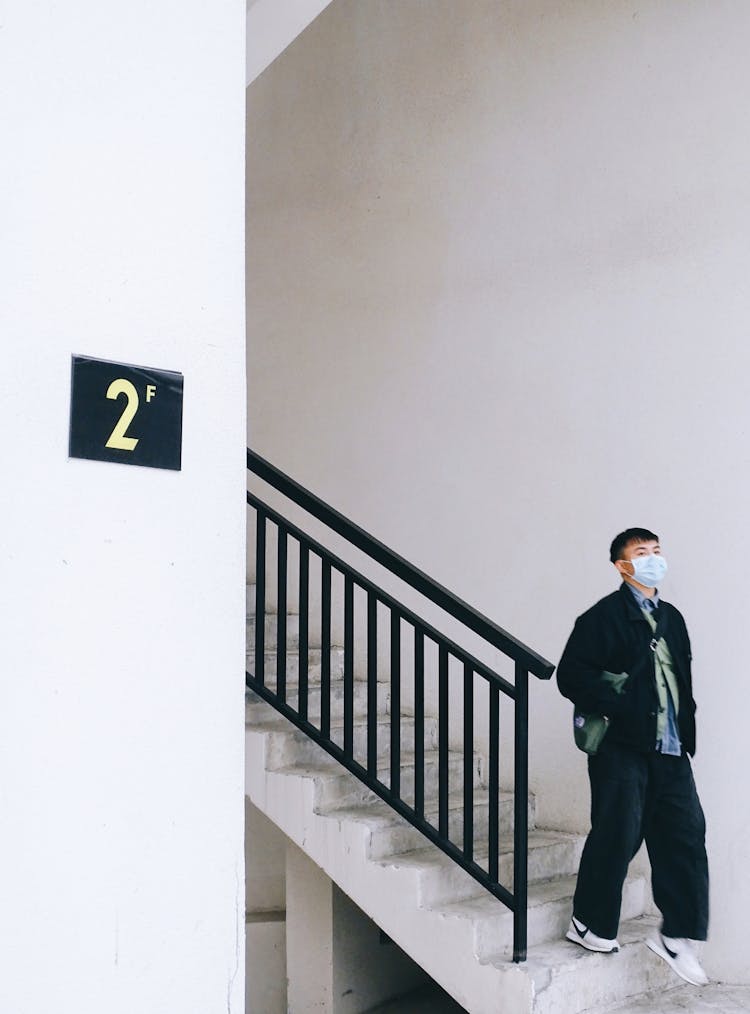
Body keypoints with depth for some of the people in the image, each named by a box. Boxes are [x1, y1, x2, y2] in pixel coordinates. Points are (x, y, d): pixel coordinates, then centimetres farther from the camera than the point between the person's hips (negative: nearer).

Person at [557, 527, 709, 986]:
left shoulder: (672, 617, 16)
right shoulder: (604, 616, -5)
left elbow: (683, 678, 20)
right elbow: (571, 674, -12)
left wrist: (687, 728, 9)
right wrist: (618, 708, -16)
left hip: (670, 748, 7)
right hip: (622, 747, -7)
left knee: (686, 834, 5)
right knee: (617, 836, -1)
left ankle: (678, 934, 15)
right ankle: (591, 924, 17)